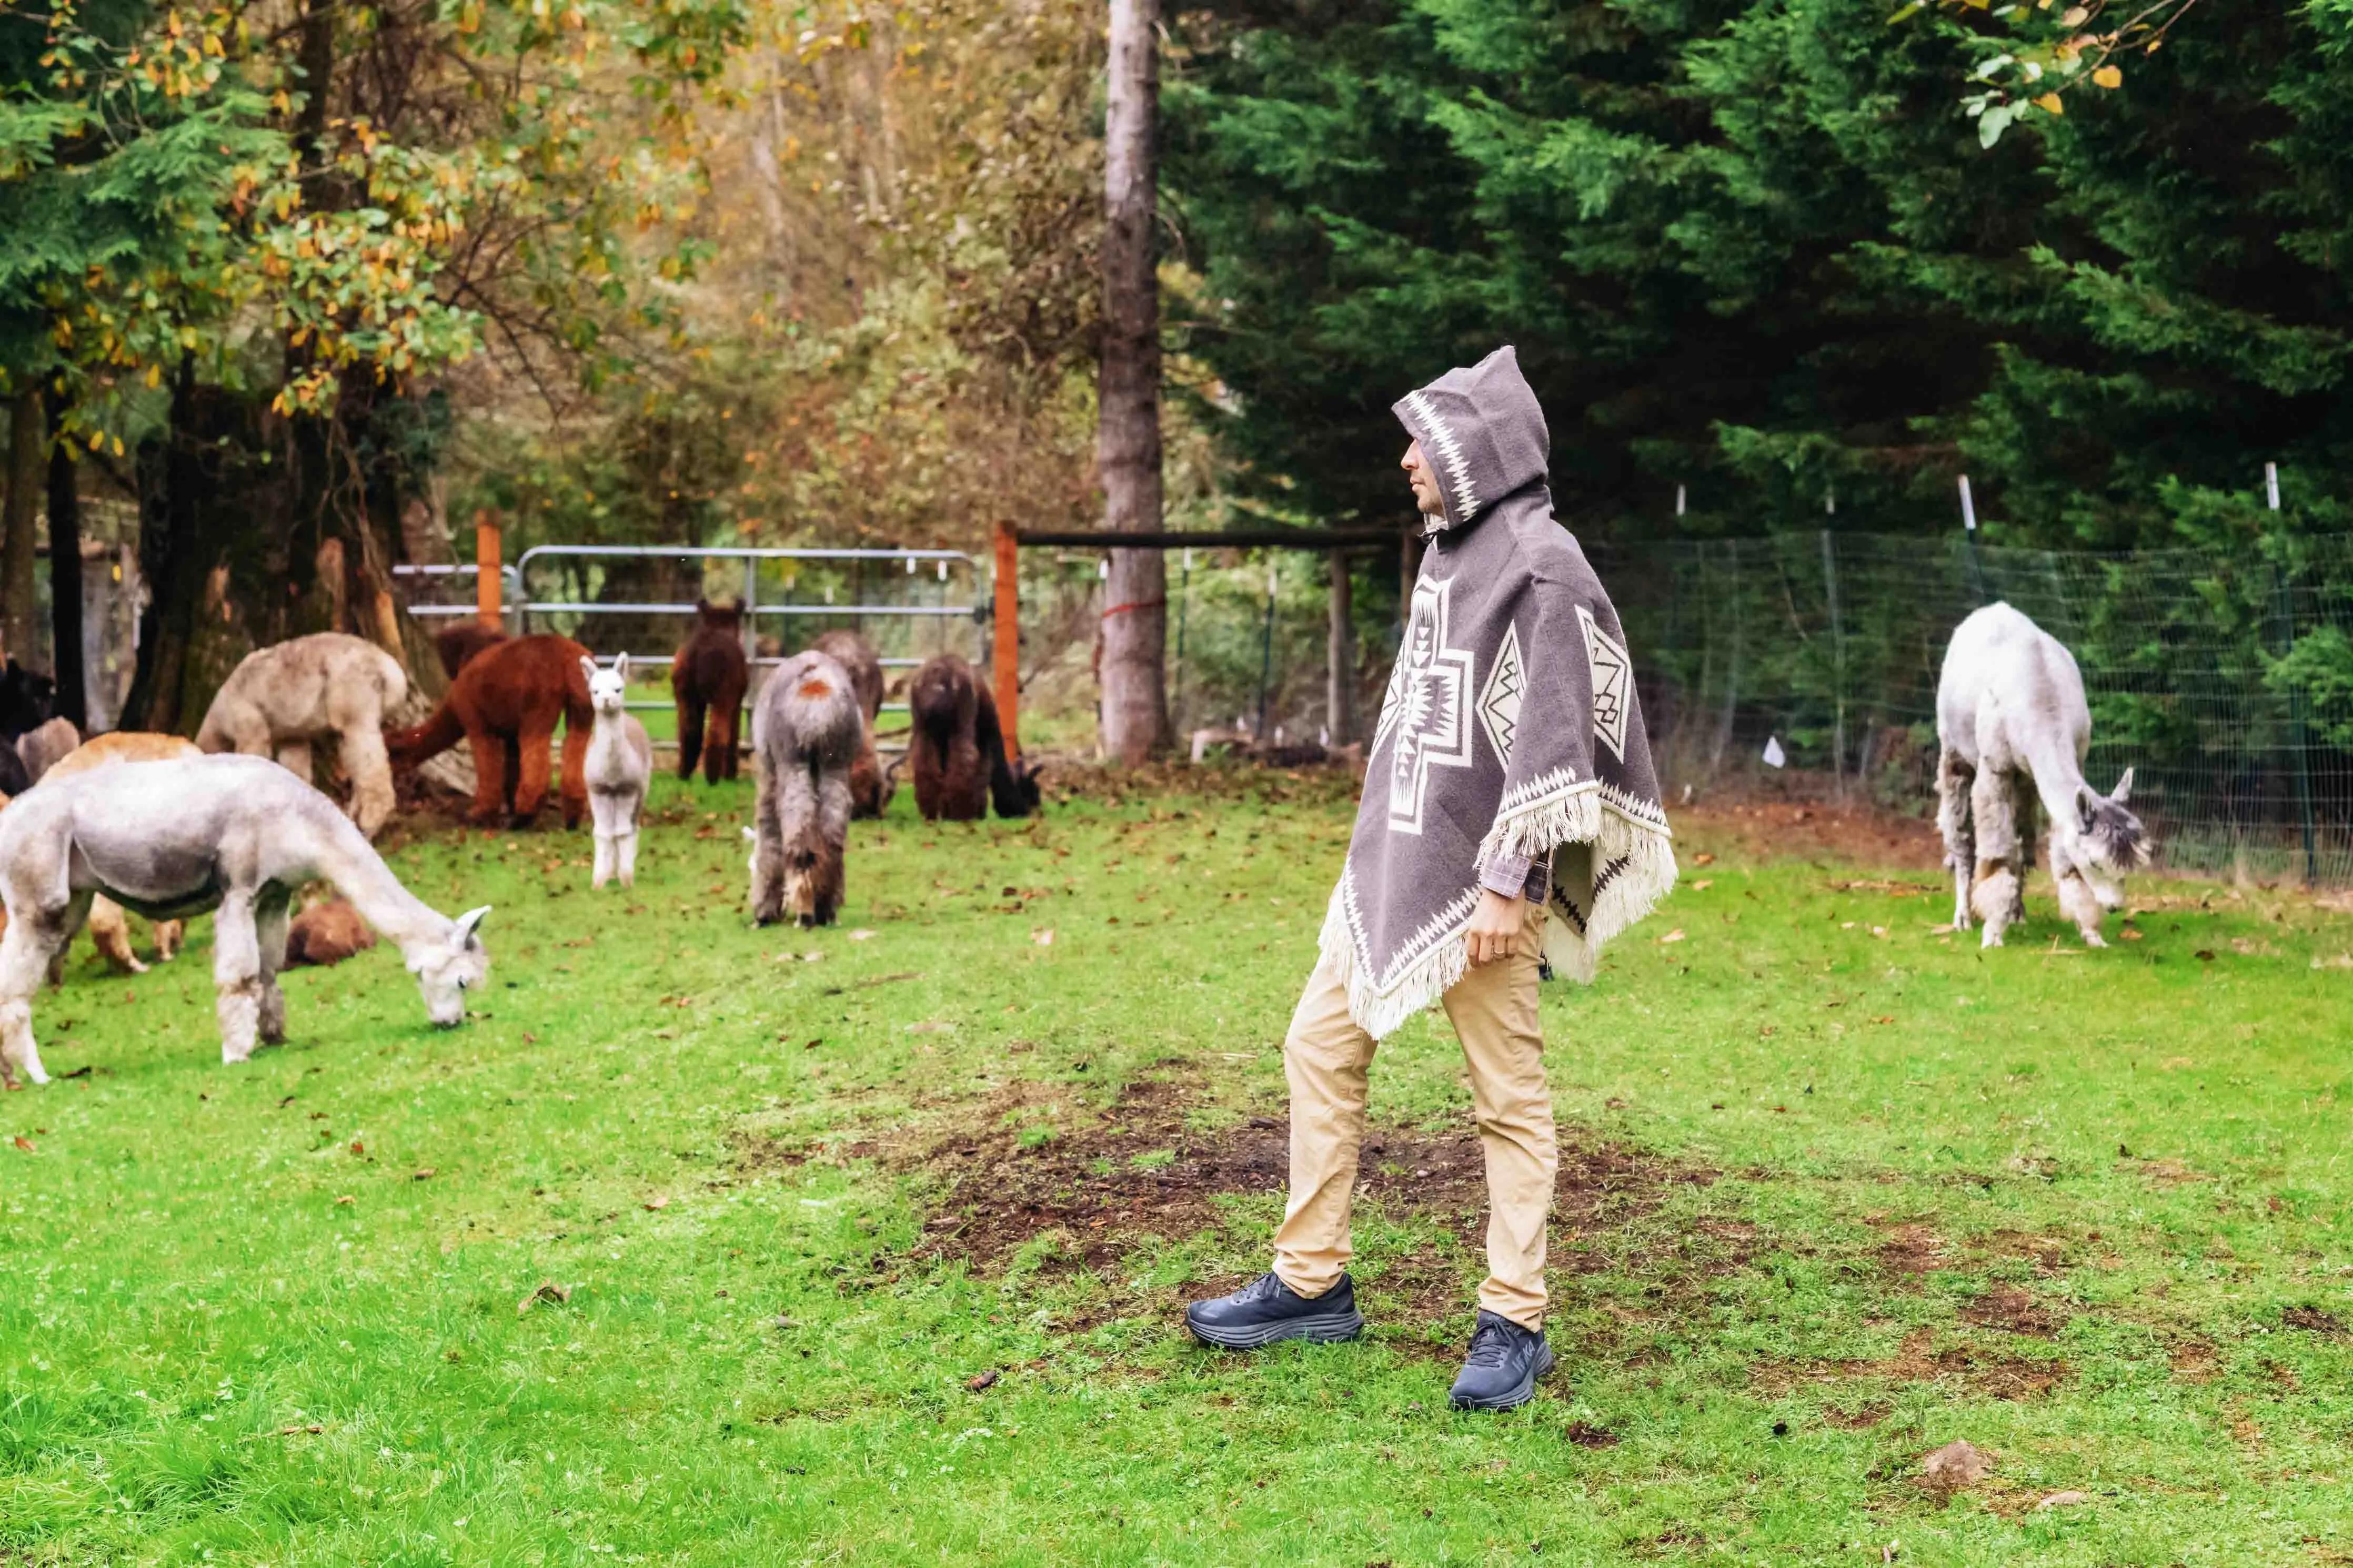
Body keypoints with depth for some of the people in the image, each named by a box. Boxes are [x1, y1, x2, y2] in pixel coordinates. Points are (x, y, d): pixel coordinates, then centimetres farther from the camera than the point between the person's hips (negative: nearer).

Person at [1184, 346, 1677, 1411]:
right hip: (1394, 862, 9)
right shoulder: (1446, 553, 13)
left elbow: (1552, 736, -18)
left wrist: (1507, 880, -21)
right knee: (1320, 1046, 9)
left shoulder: (1541, 564, -13)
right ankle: (1312, 1283, 18)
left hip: (1477, 877, -9)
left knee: (1509, 1097, -2)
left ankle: (1514, 1325, 4)